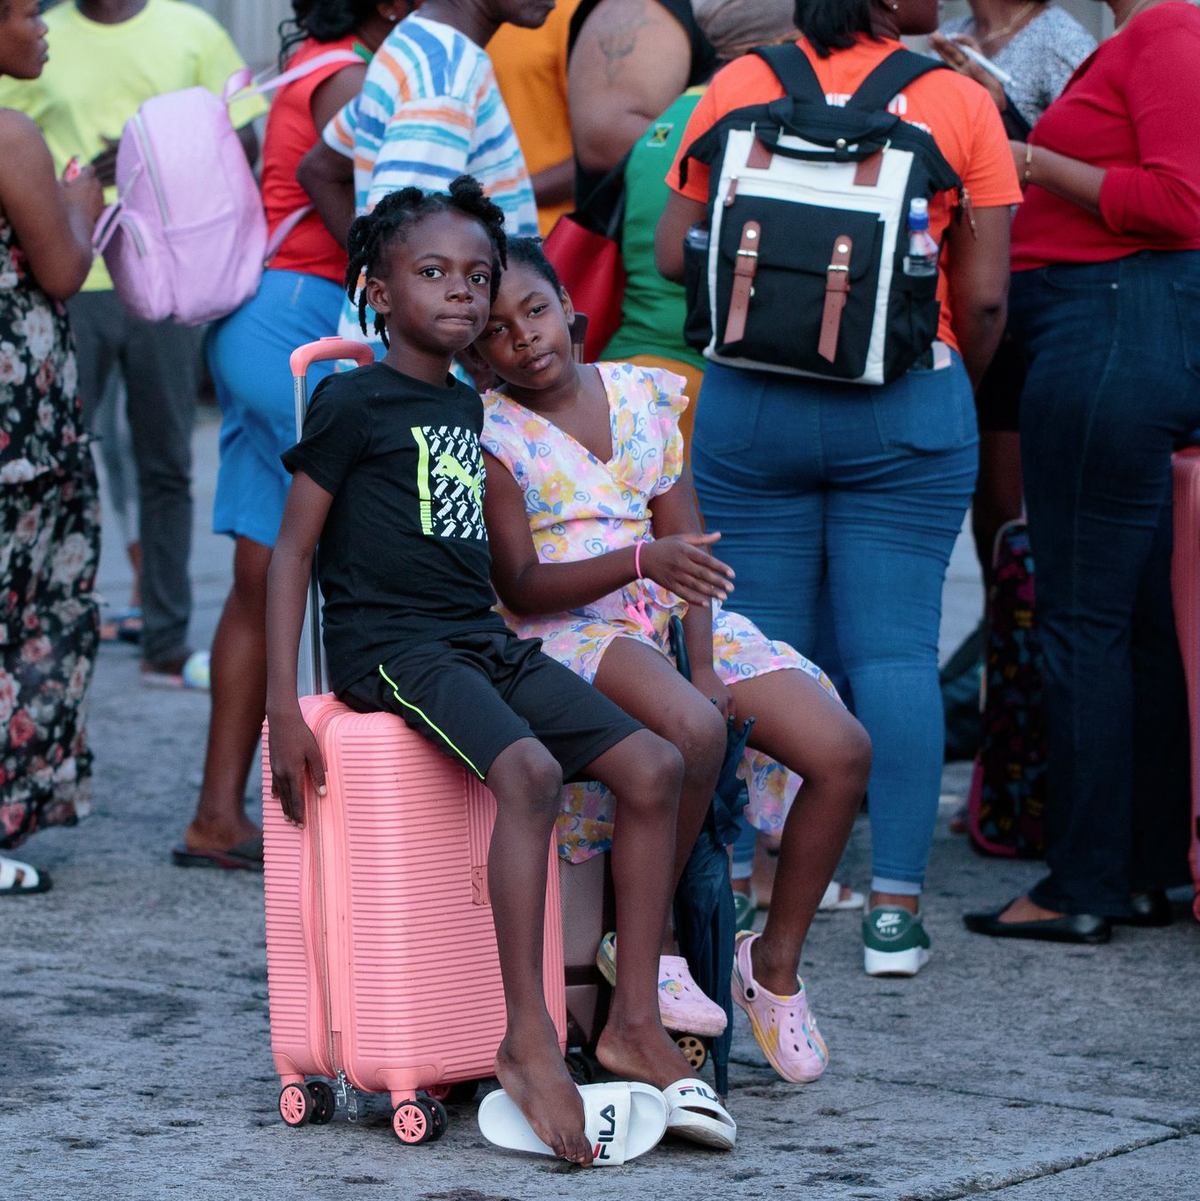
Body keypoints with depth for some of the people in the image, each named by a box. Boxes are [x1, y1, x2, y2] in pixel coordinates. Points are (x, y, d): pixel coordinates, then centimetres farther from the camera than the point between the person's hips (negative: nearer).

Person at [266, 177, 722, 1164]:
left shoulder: (467, 407, 18)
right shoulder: (353, 400, -4)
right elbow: (293, 549, -5)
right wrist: (282, 711, -12)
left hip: (483, 639, 8)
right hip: (388, 646, -8)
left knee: (654, 766, -9)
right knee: (529, 770, -33)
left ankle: (635, 1022, -4)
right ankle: (528, 1041, -32)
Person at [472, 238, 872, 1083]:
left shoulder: (642, 396, 10)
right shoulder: (491, 434, -4)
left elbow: (687, 543, 6)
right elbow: (522, 587, -12)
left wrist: (703, 663, -9)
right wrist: (641, 560, -27)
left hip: (675, 622, 6)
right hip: (566, 632, -6)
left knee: (844, 751, -12)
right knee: (693, 731, -37)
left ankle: (777, 960, 4)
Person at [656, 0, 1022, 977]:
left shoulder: (739, 88, 0)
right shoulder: (959, 104, -5)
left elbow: (674, 253, 1)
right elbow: (983, 297, -5)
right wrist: (959, 386, 14)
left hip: (750, 405, 2)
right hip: (905, 412, -2)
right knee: (895, 648, 1)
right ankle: (895, 909, 0)